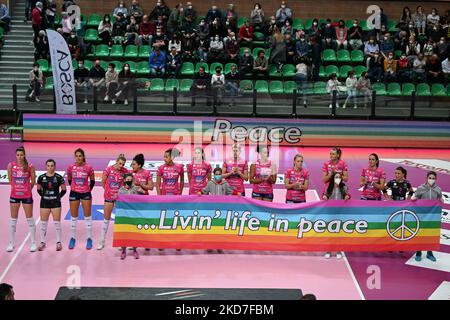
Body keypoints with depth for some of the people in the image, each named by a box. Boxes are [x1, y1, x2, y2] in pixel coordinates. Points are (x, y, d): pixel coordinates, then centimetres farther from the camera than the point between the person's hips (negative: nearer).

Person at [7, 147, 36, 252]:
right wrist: (16, 188, 11)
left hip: (27, 196, -2)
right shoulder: (11, 165, -2)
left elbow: (33, 181, 2)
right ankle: (11, 243, 17)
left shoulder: (30, 166, -7)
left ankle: (33, 243, 12)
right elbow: (10, 180, 9)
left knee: (30, 219, 3)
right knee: (13, 219, 8)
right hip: (14, 195, 2)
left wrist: (27, 189, 8)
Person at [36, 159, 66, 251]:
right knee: (43, 223, 6)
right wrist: (44, 196, 4)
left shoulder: (59, 177, -5)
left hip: (55, 202, -2)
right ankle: (42, 242, 17)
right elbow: (39, 189, 13)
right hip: (44, 202, 2)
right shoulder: (41, 177, 0)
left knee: (57, 222, 2)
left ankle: (58, 242, 11)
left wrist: (59, 197, -2)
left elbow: (64, 190, 4)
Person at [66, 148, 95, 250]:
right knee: (73, 217, 8)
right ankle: (72, 238, 20)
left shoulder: (88, 167, -8)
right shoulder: (71, 167, -5)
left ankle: (89, 239, 16)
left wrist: (89, 190, 6)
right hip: (74, 194, 1)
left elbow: (92, 180, 5)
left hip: (86, 193, -1)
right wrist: (74, 188, 12)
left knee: (88, 216, 6)